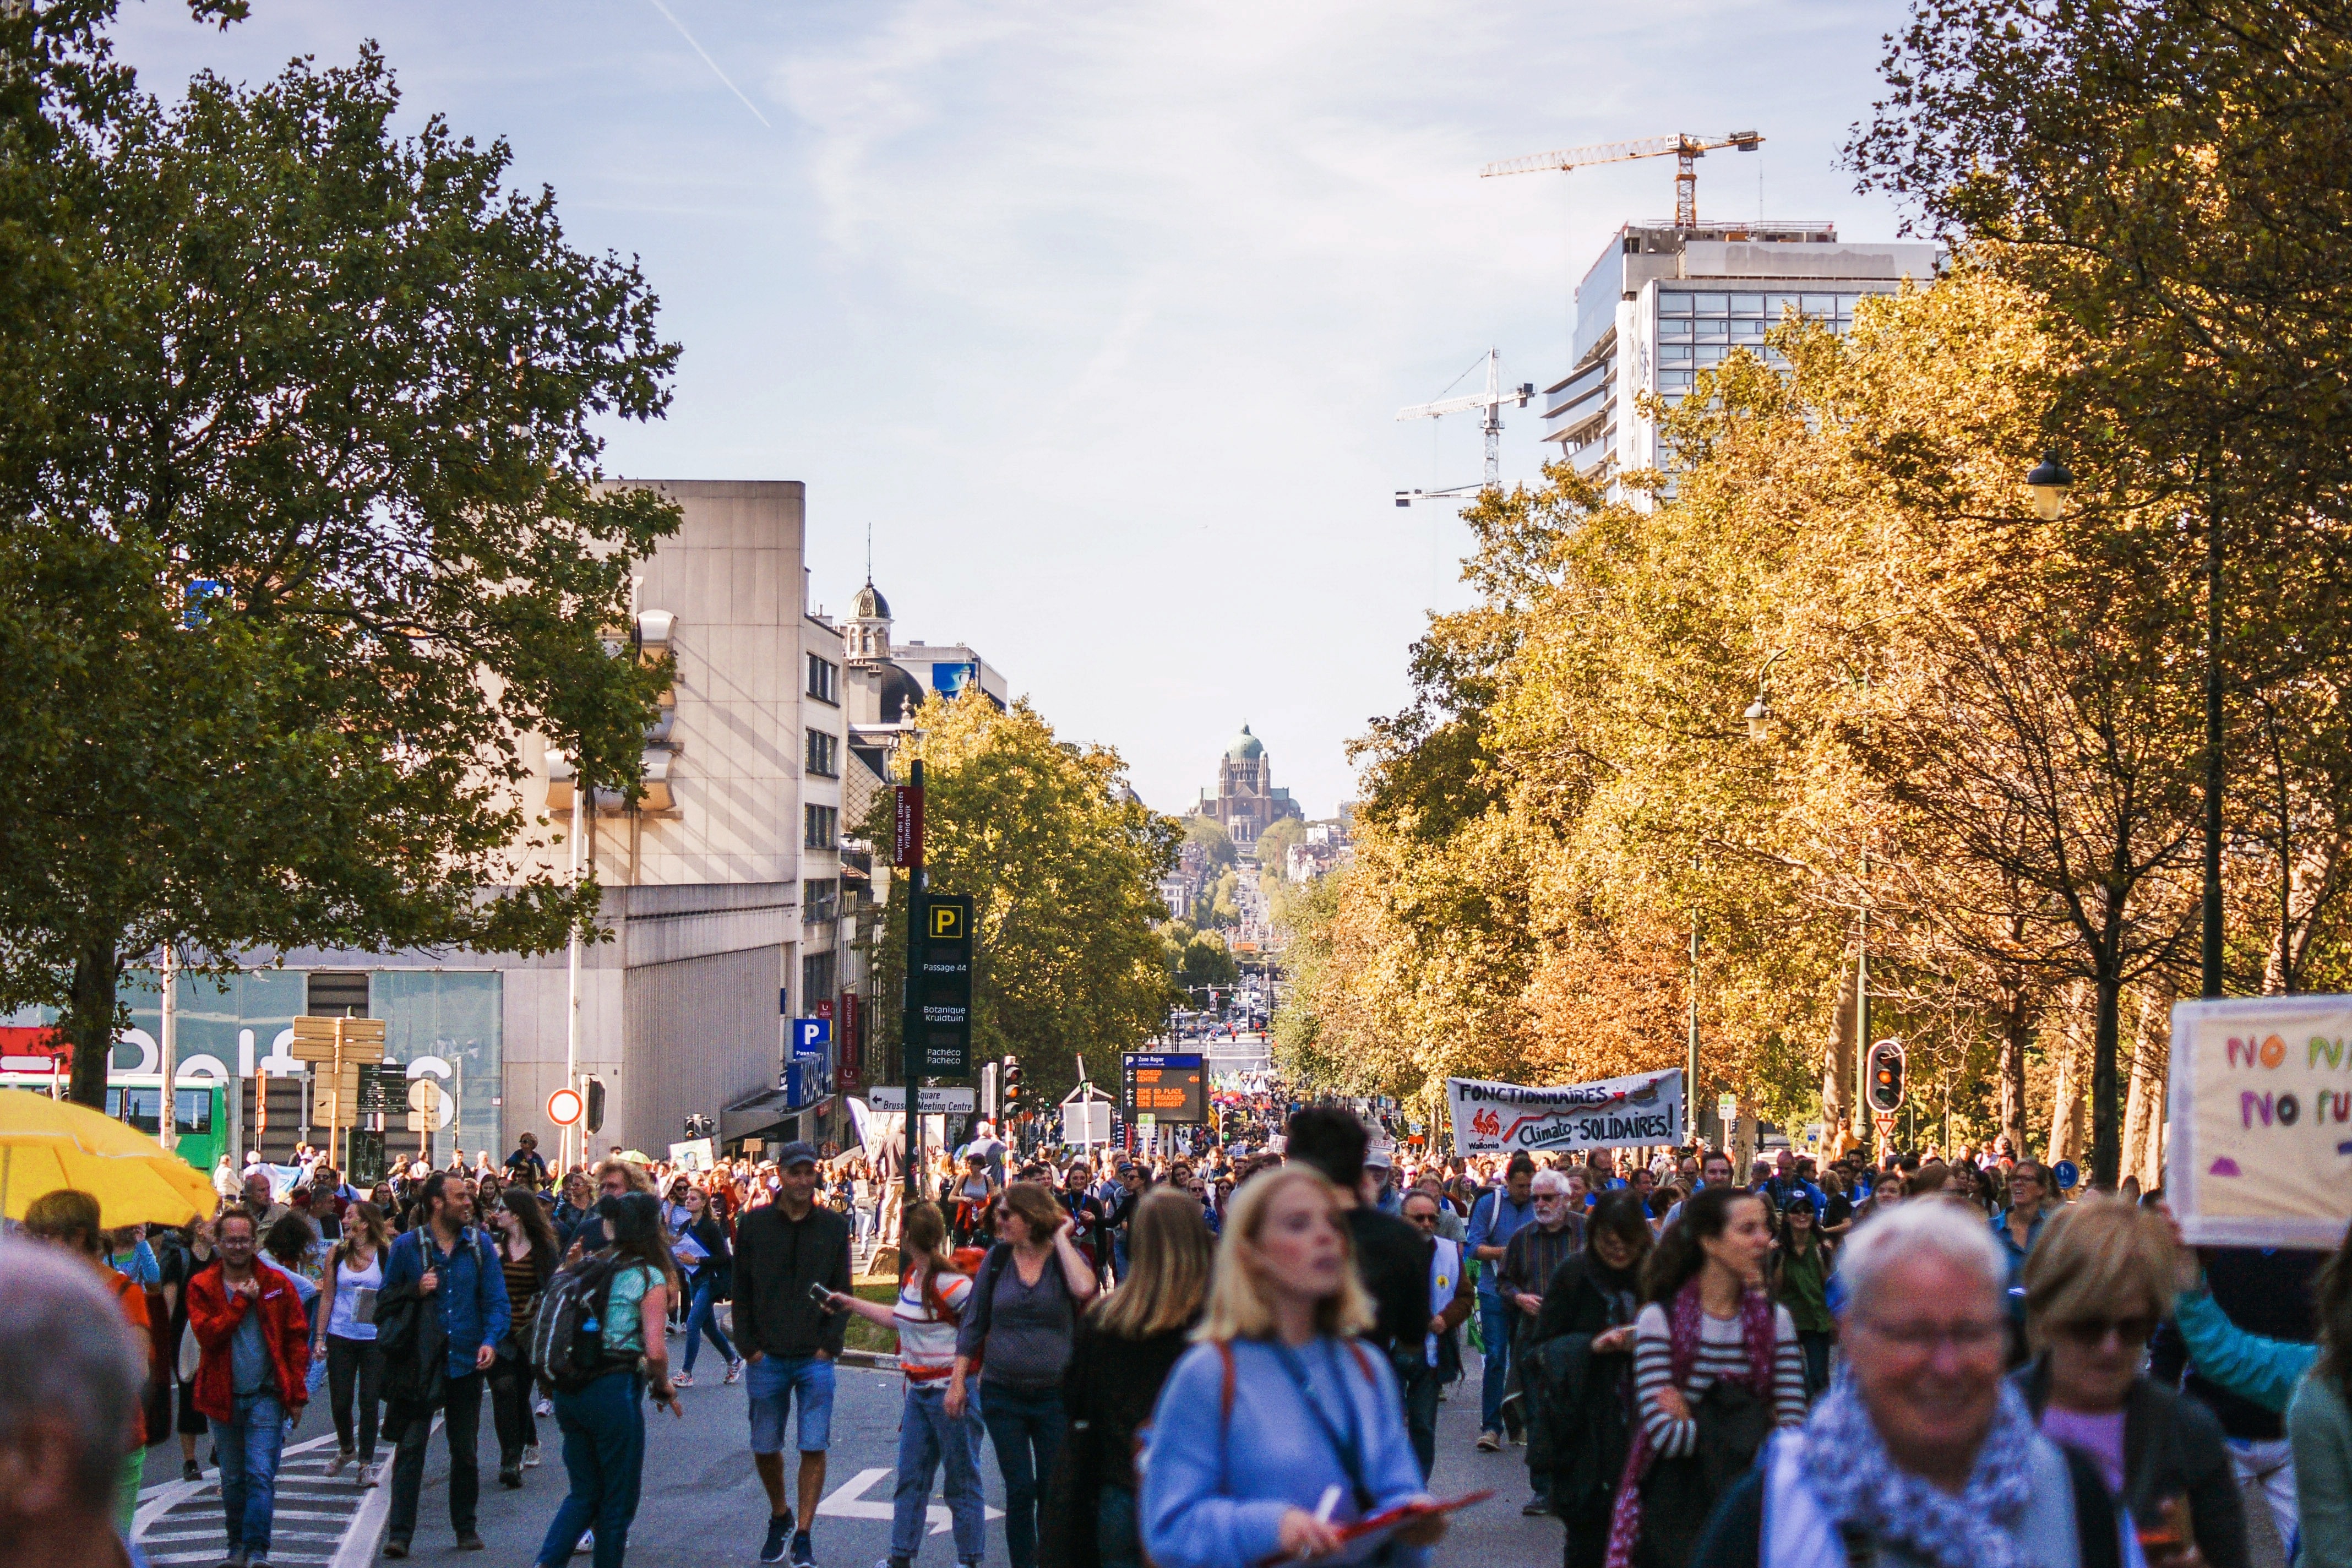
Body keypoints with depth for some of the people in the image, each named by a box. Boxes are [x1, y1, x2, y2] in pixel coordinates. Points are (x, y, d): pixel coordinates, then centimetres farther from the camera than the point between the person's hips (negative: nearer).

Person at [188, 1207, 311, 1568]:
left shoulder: (276, 1284, 2)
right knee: (232, 1480, 12)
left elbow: (297, 1340, 2)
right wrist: (242, 1301, -14)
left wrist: (297, 1394, -2)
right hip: (223, 1398, 2)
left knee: (261, 1476, -11)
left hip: (266, 1396, -1)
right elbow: (207, 1334, -13)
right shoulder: (202, 1287, 2)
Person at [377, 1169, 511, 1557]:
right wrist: (416, 1291, -13)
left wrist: (491, 1340, -11)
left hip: (466, 1362, 2)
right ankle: (399, 1532, -8)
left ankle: (465, 1528, 23)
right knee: (410, 1446, -8)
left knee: (465, 1450, 11)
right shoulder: (407, 1246, 0)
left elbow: (496, 1299, 4)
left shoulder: (479, 1245, 5)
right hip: (420, 1363, -2)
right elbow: (385, 1303, 6)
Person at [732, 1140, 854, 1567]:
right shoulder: (755, 1224, 2)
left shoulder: (834, 1227, 3)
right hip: (768, 1357, 1)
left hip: (816, 1359, 0)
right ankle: (780, 1517, 30)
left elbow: (843, 1292, 6)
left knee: (814, 1447, -3)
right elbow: (742, 1291, 5)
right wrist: (748, 1346, -2)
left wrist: (830, 1344, -3)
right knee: (764, 1448, 7)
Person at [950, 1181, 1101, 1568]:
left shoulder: (1067, 1257, -5)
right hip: (1002, 1392, 2)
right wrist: (957, 1381, 3)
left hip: (1055, 1393, -2)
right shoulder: (997, 1259, 2)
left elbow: (1085, 1289, -29)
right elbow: (973, 1323, 7)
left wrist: (1060, 1239, -18)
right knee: (1019, 1490, 3)